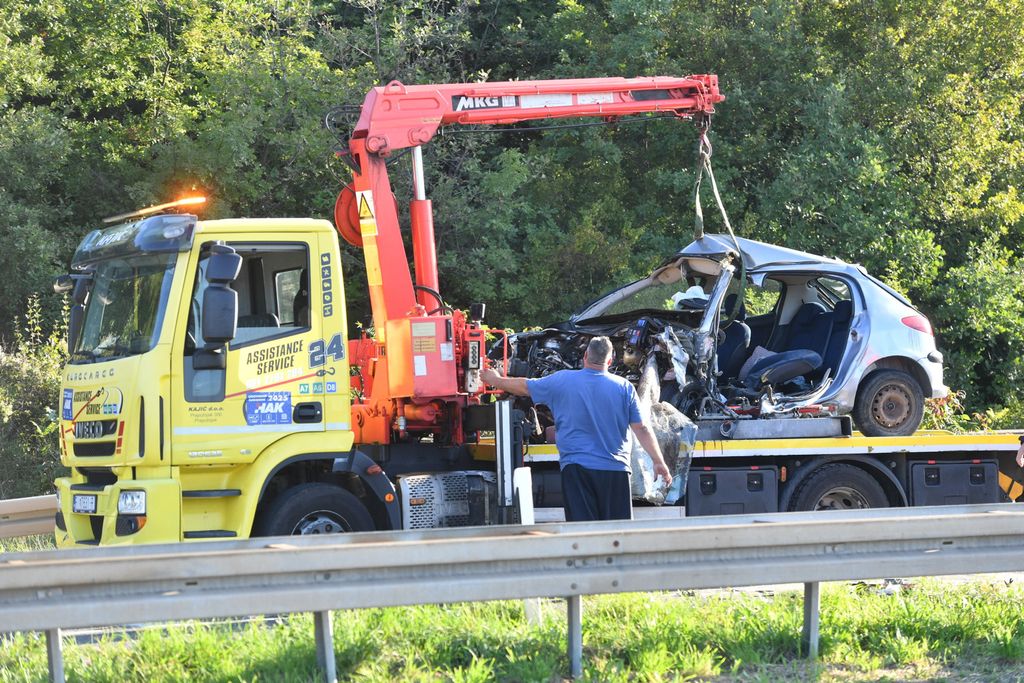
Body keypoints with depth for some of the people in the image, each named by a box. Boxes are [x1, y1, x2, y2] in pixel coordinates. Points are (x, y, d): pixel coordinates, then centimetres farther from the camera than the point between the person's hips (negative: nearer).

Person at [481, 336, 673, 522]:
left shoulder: (562, 381, 2)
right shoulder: (624, 387, 2)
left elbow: (525, 386, 17)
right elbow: (642, 429, 0)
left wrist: (495, 380, 35)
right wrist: (659, 462, 4)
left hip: (576, 468, -1)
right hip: (615, 469, 1)